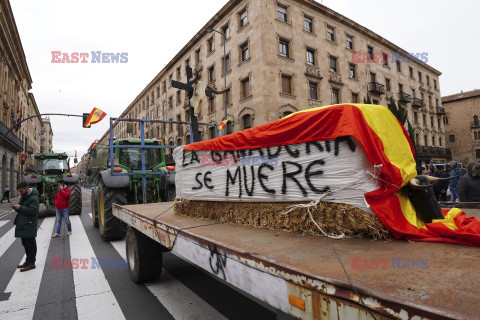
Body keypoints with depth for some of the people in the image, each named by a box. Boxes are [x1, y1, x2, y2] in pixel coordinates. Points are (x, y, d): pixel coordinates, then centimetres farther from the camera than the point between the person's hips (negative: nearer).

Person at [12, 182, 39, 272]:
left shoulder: (34, 198, -17)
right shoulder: (24, 196, 14)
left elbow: (33, 211, -23)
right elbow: (23, 208, 23)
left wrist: (20, 208, -21)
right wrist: (17, 208, 2)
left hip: (29, 226, -10)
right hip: (22, 225, 10)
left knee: (30, 244, -3)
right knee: (25, 243, 17)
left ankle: (31, 263, 4)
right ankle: (28, 260, 28)